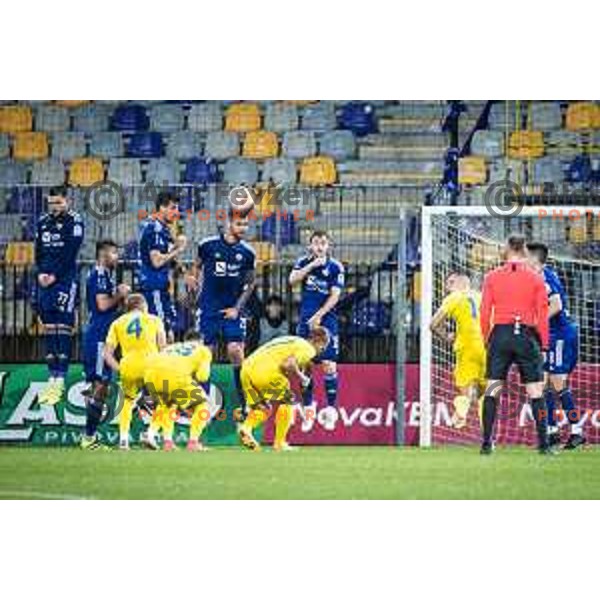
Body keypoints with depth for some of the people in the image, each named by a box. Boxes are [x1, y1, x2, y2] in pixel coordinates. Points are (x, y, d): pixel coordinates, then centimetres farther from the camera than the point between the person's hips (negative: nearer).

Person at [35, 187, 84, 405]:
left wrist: (54, 275, -14)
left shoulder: (74, 221, -4)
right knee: (49, 328, 5)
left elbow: (69, 253, -11)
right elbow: (38, 252, 13)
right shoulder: (43, 222, 14)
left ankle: (60, 380, -15)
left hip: (65, 279, -6)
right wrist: (40, 273, -3)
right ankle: (52, 377, 8)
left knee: (63, 328, -11)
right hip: (45, 280, 6)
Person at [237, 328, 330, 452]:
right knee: (286, 402, 12)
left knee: (261, 406, 22)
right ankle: (279, 443, 8)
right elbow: (289, 364, -13)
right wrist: (302, 377, 3)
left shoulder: (293, 341, 31)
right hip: (266, 371, -8)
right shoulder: (308, 349, 4)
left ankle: (247, 427, -7)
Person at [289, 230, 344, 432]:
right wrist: (311, 265, -16)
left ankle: (331, 409, -1)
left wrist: (319, 315, -15)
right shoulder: (304, 262, 7)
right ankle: (308, 408, 15)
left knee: (329, 365, -8)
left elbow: (334, 296, -8)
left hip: (326, 320, -3)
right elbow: (292, 280, -8)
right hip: (306, 320, 3)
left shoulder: (335, 267, -3)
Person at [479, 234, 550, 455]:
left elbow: (485, 313, 3)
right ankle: (543, 443, -2)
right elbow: (543, 314, 1)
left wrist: (486, 340, 12)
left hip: (500, 334, 1)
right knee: (536, 391, 2)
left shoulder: (492, 277, 4)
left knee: (492, 390, 5)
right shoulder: (536, 278, 2)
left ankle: (487, 443, 2)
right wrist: (543, 343, 8)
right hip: (527, 335, -1)